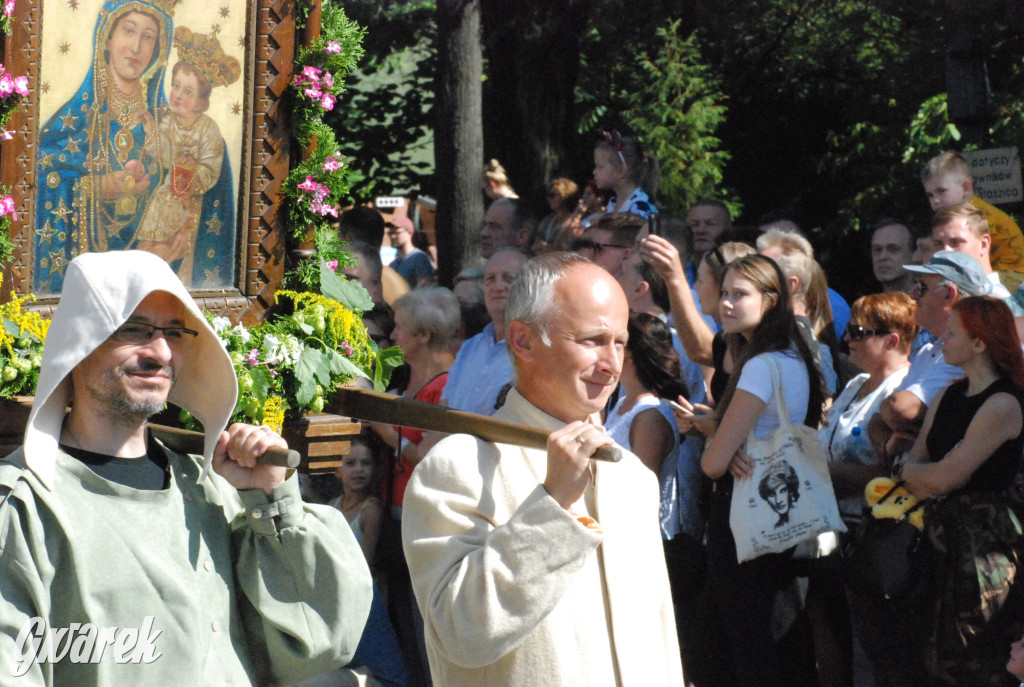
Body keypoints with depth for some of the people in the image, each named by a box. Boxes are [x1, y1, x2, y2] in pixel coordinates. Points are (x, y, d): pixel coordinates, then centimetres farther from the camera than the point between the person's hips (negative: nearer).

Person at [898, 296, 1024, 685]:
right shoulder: (948, 397, 13)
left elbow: (947, 477, -16)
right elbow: (915, 461, 11)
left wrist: (906, 470, 2)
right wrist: (925, 480, -11)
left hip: (984, 540, -8)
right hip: (944, 535, 8)